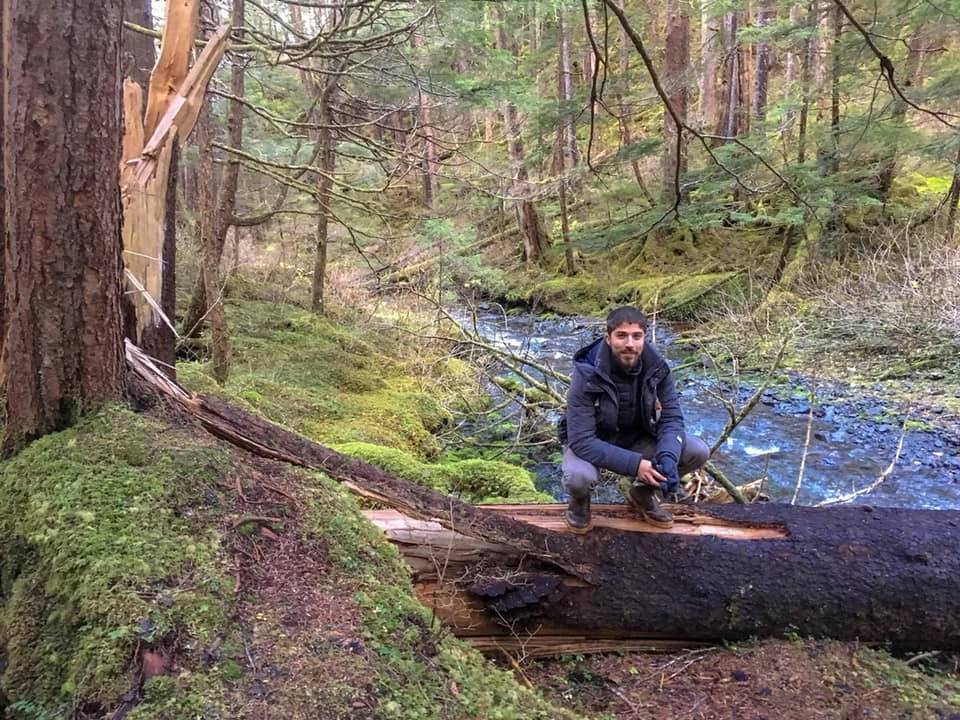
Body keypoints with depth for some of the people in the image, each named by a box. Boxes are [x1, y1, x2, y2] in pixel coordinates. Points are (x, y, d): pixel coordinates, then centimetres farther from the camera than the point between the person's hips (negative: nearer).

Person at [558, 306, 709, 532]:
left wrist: (667, 458, -33)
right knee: (578, 477, -38)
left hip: (637, 440, 4)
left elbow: (672, 418, -12)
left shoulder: (656, 368, -15)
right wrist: (634, 464, -39)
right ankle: (579, 500, 3)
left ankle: (642, 493, 11)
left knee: (698, 452, -16)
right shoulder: (587, 375, -27)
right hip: (589, 443, -4)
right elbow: (582, 440, -31)